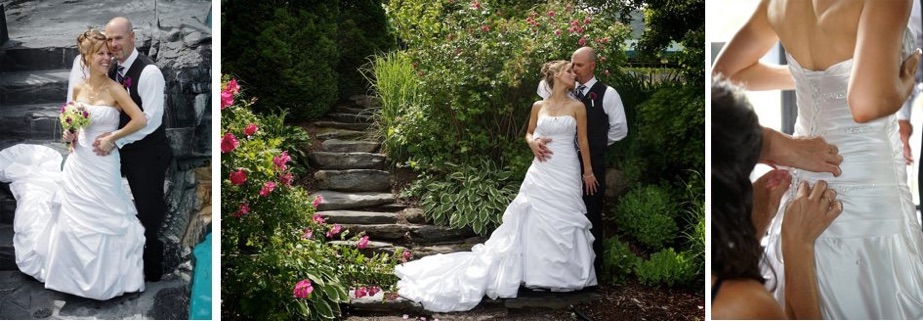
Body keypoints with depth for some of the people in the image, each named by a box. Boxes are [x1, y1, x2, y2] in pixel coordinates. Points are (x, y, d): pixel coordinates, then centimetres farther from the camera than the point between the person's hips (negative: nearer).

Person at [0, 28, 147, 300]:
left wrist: (111, 137, -12)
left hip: (102, 166, -5)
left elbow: (140, 120, -19)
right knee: (73, 218, 15)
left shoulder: (114, 89, -12)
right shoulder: (78, 89, 3)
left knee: (102, 221, 3)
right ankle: (73, 272, 33)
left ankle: (103, 276, 22)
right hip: (78, 163, 5)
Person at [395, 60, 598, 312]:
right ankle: (537, 270, 11)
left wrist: (588, 171, 6)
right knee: (534, 221, 2)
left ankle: (561, 274, 14)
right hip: (541, 172, 1)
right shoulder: (538, 106, 5)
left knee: (563, 222, 2)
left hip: (566, 173, -1)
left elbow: (583, 140, 4)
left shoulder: (577, 107, 0)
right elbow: (529, 133, 18)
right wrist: (533, 143, -6)